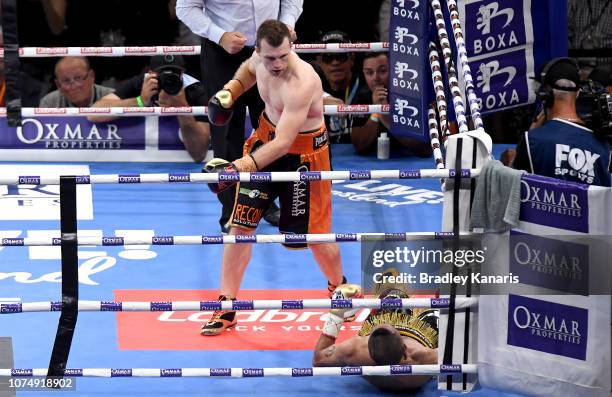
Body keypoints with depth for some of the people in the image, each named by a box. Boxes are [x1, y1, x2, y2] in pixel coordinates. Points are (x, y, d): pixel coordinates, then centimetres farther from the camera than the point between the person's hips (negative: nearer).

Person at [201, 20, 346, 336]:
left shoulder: (301, 83, -35)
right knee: (241, 224, 0)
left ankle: (339, 286, 38)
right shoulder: (261, 58, -13)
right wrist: (229, 92, -3)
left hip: (303, 156, -6)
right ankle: (226, 308, 8)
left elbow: (283, 143, -40)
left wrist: (239, 167, -50)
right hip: (265, 140, 6)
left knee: (312, 234, 6)